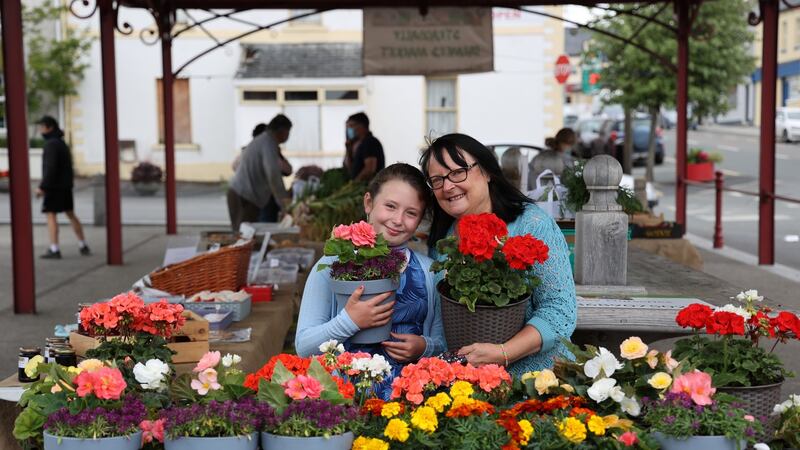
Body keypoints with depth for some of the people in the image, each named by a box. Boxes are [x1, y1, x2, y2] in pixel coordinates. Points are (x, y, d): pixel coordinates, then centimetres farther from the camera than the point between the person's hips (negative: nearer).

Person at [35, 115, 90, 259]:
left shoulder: (51, 144, -15)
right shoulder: (62, 142, 15)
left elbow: (50, 167, -23)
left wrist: (42, 187, -22)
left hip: (54, 186, -9)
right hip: (66, 185, 9)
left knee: (51, 215, -7)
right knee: (70, 214, 14)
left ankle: (54, 250, -11)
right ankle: (83, 246, 16)